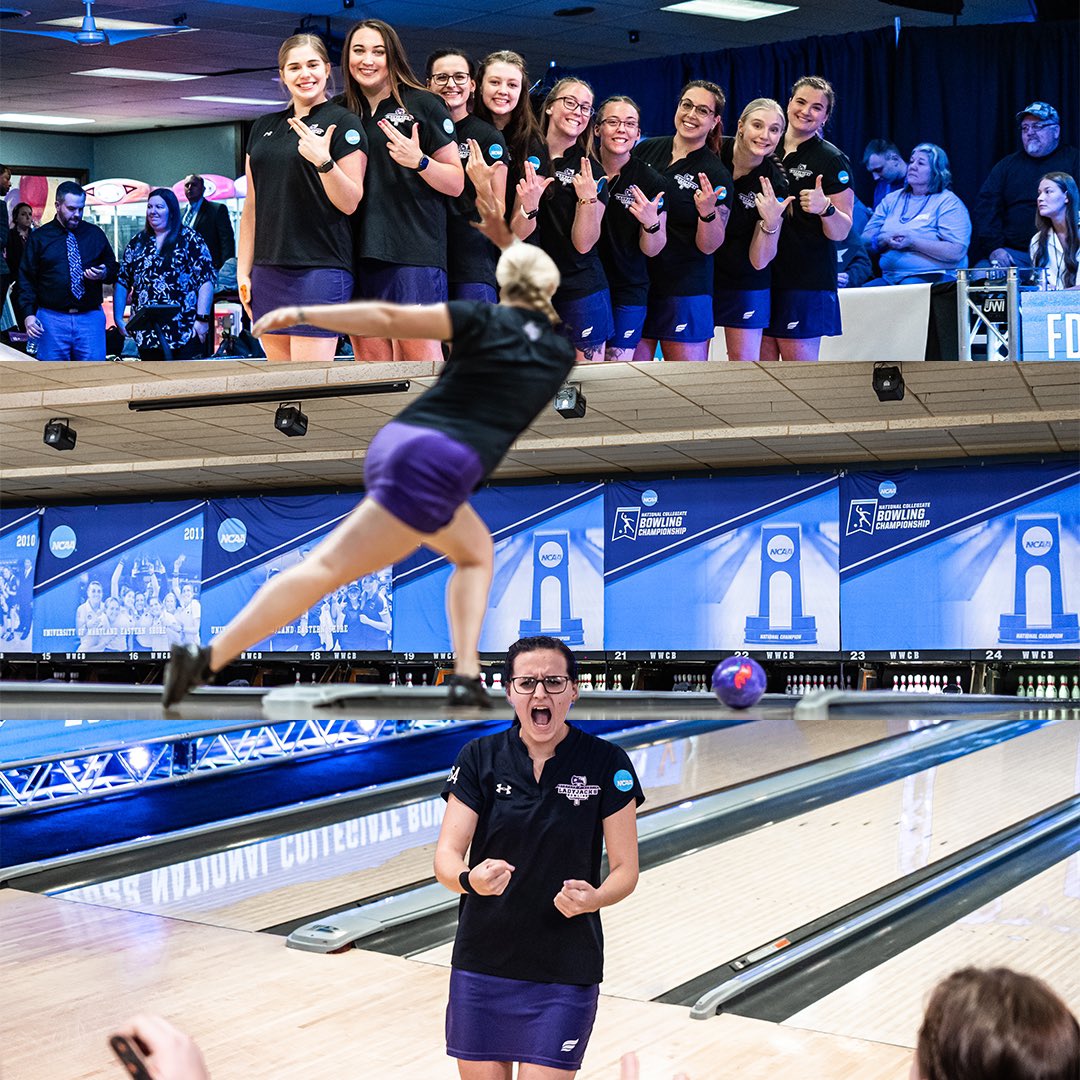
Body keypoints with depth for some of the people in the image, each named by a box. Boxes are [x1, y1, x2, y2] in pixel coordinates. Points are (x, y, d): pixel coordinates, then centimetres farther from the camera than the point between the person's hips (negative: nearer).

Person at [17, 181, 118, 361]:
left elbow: (113, 268, 16)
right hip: (51, 320, -1)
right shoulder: (39, 237, 5)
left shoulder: (95, 234, 10)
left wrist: (104, 274, -8)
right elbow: (26, 280, 4)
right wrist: (29, 314, -8)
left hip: (91, 318, 1)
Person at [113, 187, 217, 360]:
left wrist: (202, 319, -15)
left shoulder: (189, 239, 0)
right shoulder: (137, 243, 13)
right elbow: (122, 282, 15)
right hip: (147, 334, 5)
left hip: (185, 333, -5)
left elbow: (206, 280, -6)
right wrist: (118, 318, 7)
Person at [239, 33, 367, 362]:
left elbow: (350, 203, -6)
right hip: (268, 270, 6)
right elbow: (251, 205, 18)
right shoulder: (264, 128, 16)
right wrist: (243, 271, 14)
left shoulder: (344, 123, -1)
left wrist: (323, 161, -22)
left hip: (320, 269, -6)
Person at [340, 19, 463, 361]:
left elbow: (456, 184, 1)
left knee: (419, 353, -9)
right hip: (360, 252, 5)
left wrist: (419, 161, -16)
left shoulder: (423, 105, 2)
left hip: (414, 250, -5)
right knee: (370, 357, 4)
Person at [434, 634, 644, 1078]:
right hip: (481, 963, 2)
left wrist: (594, 898, -24)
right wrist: (469, 878, -30)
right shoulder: (479, 758, -2)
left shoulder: (606, 763, -5)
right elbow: (446, 855, -8)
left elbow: (625, 870, -2)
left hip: (566, 970, -2)